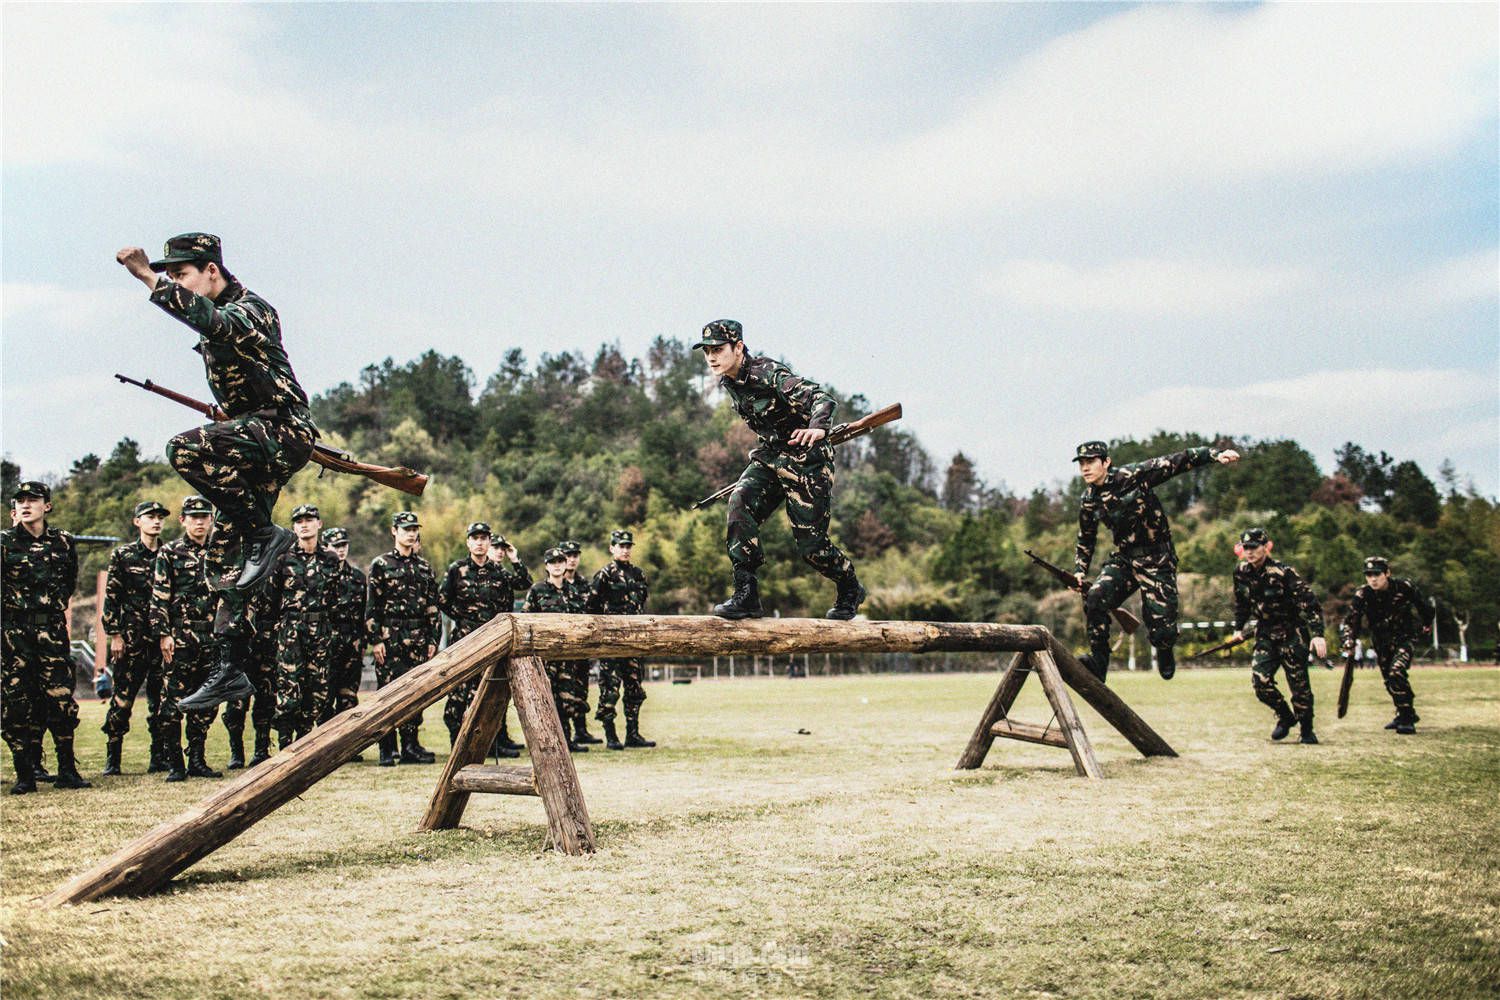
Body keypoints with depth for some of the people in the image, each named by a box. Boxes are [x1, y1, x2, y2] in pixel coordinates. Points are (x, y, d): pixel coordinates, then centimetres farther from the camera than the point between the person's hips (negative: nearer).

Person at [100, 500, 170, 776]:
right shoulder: (122, 555, 4)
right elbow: (111, 598, 2)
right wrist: (115, 635, -5)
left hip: (164, 638, 2)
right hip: (132, 638, -2)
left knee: (161, 700, 3)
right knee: (123, 698, -2)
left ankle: (159, 758, 9)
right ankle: (112, 758, 5)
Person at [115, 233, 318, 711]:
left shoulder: (248, 310, -13)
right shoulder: (219, 316, 16)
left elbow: (211, 321, -37)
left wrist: (149, 277, -38)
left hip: (282, 431, -10)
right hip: (255, 440, 10)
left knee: (186, 450, -31)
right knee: (227, 556, 6)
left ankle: (264, 533, -17)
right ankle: (231, 669, 8)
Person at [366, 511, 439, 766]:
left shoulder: (424, 567, 14)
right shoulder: (381, 564, 2)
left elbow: (432, 607, 14)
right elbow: (371, 606, -2)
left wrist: (432, 640, 8)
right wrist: (375, 639, -9)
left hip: (418, 638, 4)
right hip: (390, 637, -4)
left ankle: (411, 746, 11)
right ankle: (386, 750, -1)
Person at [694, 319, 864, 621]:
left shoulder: (768, 373, -24)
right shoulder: (728, 383, 1)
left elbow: (821, 397, -35)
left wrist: (818, 428, -55)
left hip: (806, 460, -7)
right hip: (769, 455, 7)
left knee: (810, 542, -3)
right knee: (740, 503, -20)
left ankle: (850, 590, 27)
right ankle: (746, 595, -18)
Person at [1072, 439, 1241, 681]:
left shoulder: (1131, 476, -14)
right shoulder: (1088, 502, 3)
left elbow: (1175, 462, -16)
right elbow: (1085, 541, 17)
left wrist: (1215, 455, -25)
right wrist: (1080, 572, 7)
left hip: (1156, 561, -4)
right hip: (1123, 559, 4)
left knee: (1162, 629, -8)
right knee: (1095, 596, -23)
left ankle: (1164, 652, 30)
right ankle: (1098, 661, -13)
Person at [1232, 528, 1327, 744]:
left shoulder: (1283, 572, -20)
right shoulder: (1241, 572, -2)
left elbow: (1309, 602, -22)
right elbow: (1241, 603, 16)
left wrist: (1317, 635, -29)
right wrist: (1239, 628, 17)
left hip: (1292, 633, -5)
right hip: (1266, 633, 5)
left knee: (1298, 682, -4)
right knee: (1260, 679, -8)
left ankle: (1307, 730, 15)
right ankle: (1285, 717, 16)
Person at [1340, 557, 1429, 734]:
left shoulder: (1404, 587, -20)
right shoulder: (1362, 595, -17)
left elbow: (1424, 606, -2)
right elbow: (1349, 621, -19)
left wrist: (1426, 625, 12)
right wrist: (1349, 642, -36)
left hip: (1405, 636, -4)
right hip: (1381, 640, 4)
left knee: (1396, 673, -22)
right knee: (1388, 679, 10)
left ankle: (1407, 719, -11)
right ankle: (1406, 714, 33)